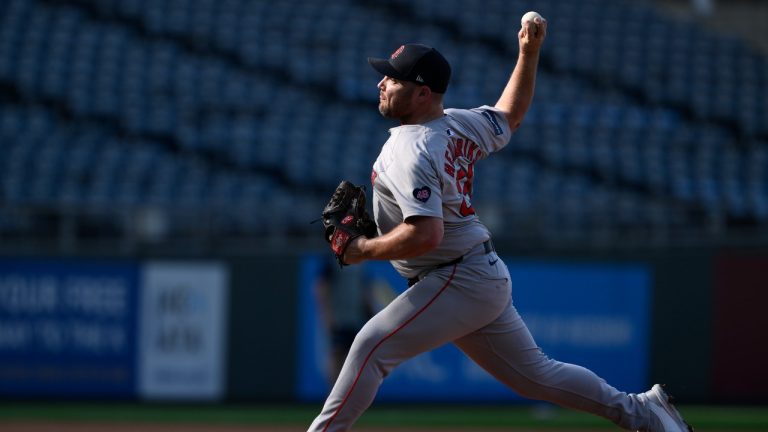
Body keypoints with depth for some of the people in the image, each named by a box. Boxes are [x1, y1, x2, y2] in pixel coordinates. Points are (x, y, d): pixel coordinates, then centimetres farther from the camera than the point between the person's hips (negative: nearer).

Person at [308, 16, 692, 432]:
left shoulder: (410, 152, -20)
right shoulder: (459, 125, 7)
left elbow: (424, 234, -30)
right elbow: (510, 115, 27)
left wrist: (364, 249, -18)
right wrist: (529, 53, 24)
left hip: (458, 283, -10)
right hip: (487, 277, 10)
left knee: (372, 347, -15)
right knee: (533, 373, 16)